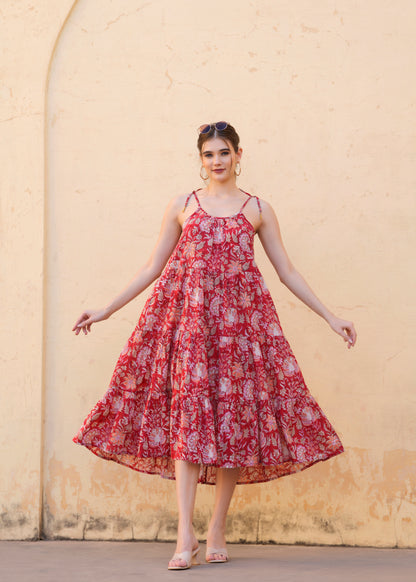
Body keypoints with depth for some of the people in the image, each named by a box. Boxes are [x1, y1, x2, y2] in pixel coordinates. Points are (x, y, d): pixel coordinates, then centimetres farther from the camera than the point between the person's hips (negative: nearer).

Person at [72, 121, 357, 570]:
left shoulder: (258, 209, 11)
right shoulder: (182, 206, 11)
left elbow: (287, 272, 12)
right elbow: (153, 267, 13)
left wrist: (330, 317, 8)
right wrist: (106, 310, 10)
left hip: (240, 319, 1)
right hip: (189, 315, -1)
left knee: (236, 417, -2)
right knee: (188, 412, -11)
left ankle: (217, 529, 9)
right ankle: (185, 535, -14)